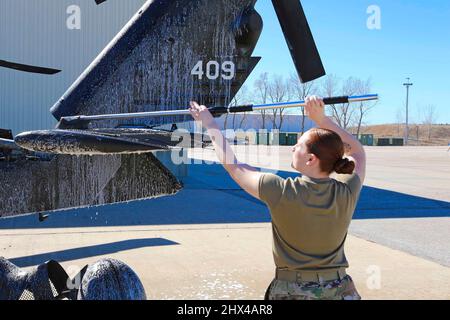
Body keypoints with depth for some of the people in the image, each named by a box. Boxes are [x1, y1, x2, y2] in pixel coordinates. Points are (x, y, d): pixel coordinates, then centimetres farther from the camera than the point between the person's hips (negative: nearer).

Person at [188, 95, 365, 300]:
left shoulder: (282, 192, -20)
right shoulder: (346, 193, -11)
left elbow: (231, 164, -6)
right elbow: (357, 151, 10)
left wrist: (210, 125, 4)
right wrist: (321, 118, 3)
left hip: (292, 291, -3)